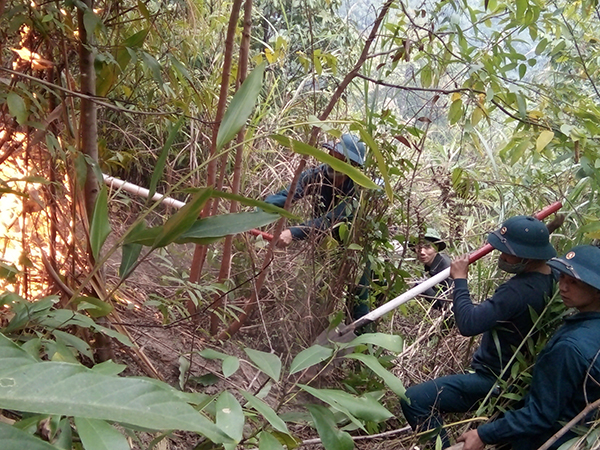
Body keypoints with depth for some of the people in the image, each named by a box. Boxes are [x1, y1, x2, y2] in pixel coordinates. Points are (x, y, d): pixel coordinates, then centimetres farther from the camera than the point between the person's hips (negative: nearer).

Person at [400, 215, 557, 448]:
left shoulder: (519, 290, -33)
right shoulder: (551, 276, -4)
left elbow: (468, 324, -38)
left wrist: (460, 279, -27)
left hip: (493, 379, -10)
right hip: (515, 374, 11)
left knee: (414, 399, -20)